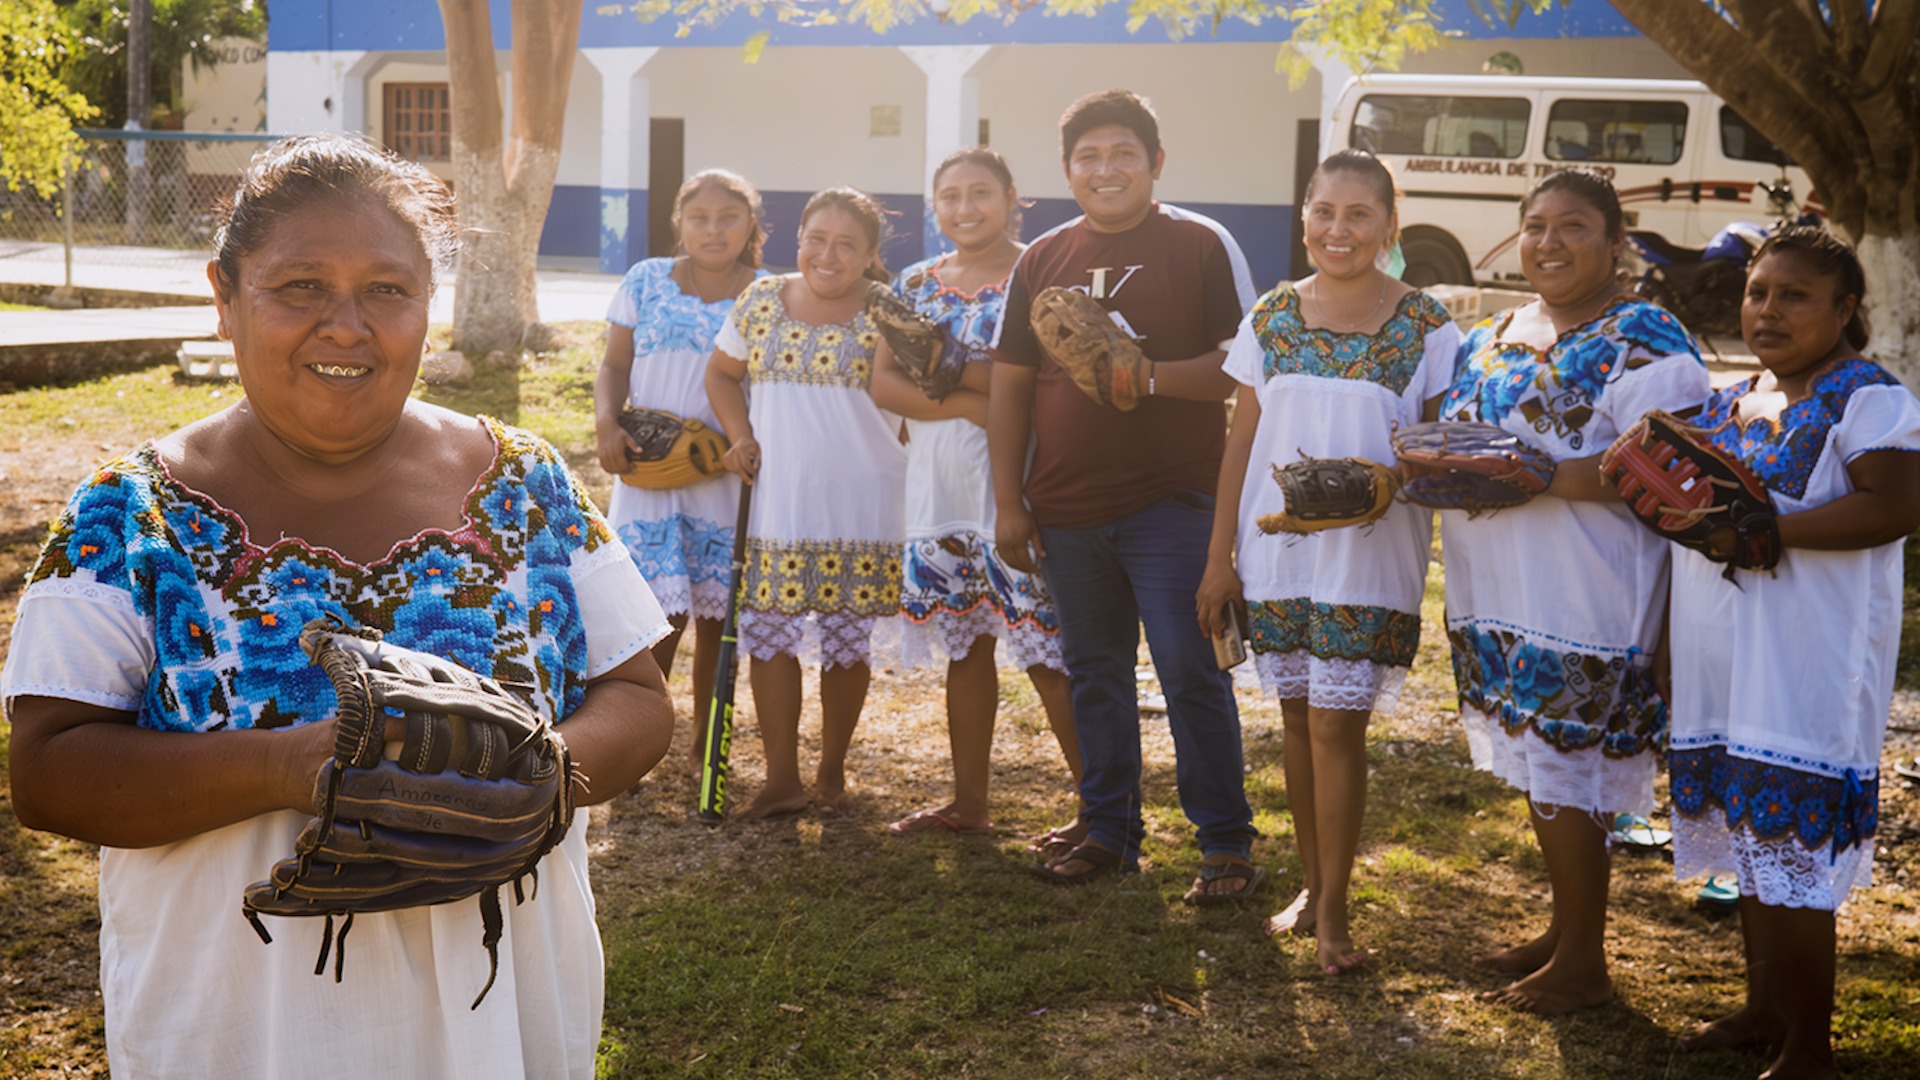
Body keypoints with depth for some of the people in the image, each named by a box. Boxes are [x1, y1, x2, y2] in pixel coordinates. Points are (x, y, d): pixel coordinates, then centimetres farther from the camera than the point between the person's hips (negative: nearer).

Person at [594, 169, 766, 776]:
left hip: (725, 475, 1)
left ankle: (704, 742, 23)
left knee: (716, 611, 7)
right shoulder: (646, 282, 4)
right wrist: (606, 425, -11)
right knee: (660, 610, -9)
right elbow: (614, 367, 7)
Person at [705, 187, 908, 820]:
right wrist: (740, 436, 2)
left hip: (858, 507, -2)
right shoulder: (762, 301, 4)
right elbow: (722, 371, 15)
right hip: (775, 501, 3)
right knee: (767, 637, 3)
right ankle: (781, 780, 14)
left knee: (846, 643, 7)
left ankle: (832, 773, 25)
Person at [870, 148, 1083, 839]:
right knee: (964, 647, 13)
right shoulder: (918, 283, 11)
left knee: (1047, 652, -5)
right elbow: (883, 384, 2)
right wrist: (971, 402, -13)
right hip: (940, 490, 6)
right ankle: (968, 803, 23)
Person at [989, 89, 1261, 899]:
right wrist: (1008, 502, 6)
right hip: (1066, 512, 5)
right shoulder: (1041, 261, 10)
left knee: (1190, 671, -5)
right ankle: (1109, 832, 26)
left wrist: (1150, 376, -22)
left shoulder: (1202, 246, -3)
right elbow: (1010, 384, 11)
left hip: (1173, 503, -5)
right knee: (1094, 673, 13)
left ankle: (1226, 843, 8)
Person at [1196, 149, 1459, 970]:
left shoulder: (1425, 328, -4)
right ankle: (1311, 885, 26)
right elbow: (1241, 442, 7)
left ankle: (1334, 910, 10)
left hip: (1369, 558, -3)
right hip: (1275, 553, 3)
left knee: (1336, 724, -3)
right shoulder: (1270, 319, 4)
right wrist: (1219, 556, 5)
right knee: (1298, 720, 11)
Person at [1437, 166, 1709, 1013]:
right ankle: (1565, 928, 31)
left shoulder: (1643, 341, -11)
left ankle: (1583, 964, 14)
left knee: (1566, 779, -1)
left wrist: (1539, 476, -27)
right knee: (1539, 768, 16)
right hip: (1505, 593, 8)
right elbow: (1462, 429, 24)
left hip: (1586, 601, -8)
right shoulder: (1500, 332, 14)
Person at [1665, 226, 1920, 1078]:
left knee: (1792, 855, -2)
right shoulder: (1728, 403, 14)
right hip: (1723, 665, 8)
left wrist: (1763, 528, -24)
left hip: (1804, 674, -8)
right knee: (1750, 845, 16)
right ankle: (1764, 1008, 31)